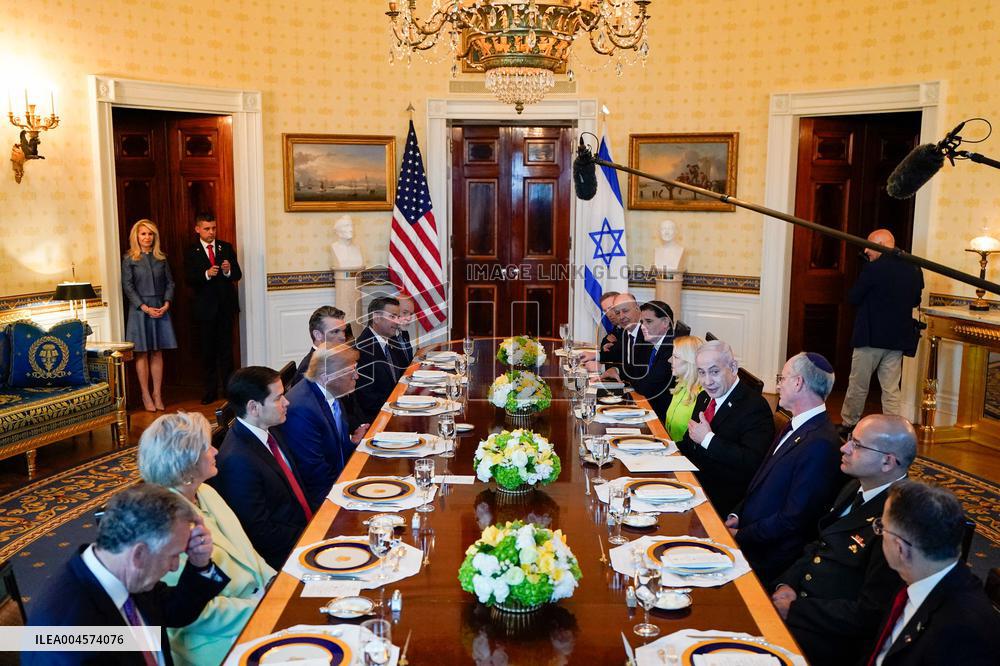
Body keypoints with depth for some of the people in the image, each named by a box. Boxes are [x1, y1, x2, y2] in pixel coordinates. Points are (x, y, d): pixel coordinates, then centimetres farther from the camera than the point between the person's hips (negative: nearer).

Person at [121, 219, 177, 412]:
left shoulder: (161, 258, 10)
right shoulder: (129, 259, 0)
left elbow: (170, 282, 9)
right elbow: (127, 286, -5)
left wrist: (166, 304, -6)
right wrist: (145, 308, -13)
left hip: (161, 309, 3)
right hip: (139, 310, -3)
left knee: (157, 353, 5)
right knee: (142, 353, 2)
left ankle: (157, 394, 10)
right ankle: (146, 395, 8)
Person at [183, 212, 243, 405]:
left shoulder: (226, 248, 6)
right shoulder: (191, 252, 1)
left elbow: (238, 274, 2)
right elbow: (189, 279, -8)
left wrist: (228, 271, -19)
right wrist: (206, 274, -25)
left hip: (226, 306, 1)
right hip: (205, 307, -1)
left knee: (226, 348, 5)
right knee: (207, 351, 6)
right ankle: (210, 391, 13)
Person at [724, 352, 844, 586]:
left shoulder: (821, 444, -22)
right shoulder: (796, 427, 9)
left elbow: (794, 518, -21)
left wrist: (741, 535, -13)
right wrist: (736, 515, 2)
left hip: (767, 556, -8)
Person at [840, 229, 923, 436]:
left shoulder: (874, 268, -15)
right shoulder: (913, 269, 4)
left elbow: (853, 298, -10)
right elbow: (915, 301, 15)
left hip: (871, 336, -5)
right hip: (898, 339, 5)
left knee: (858, 385, 9)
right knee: (891, 390, 9)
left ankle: (848, 425, 20)